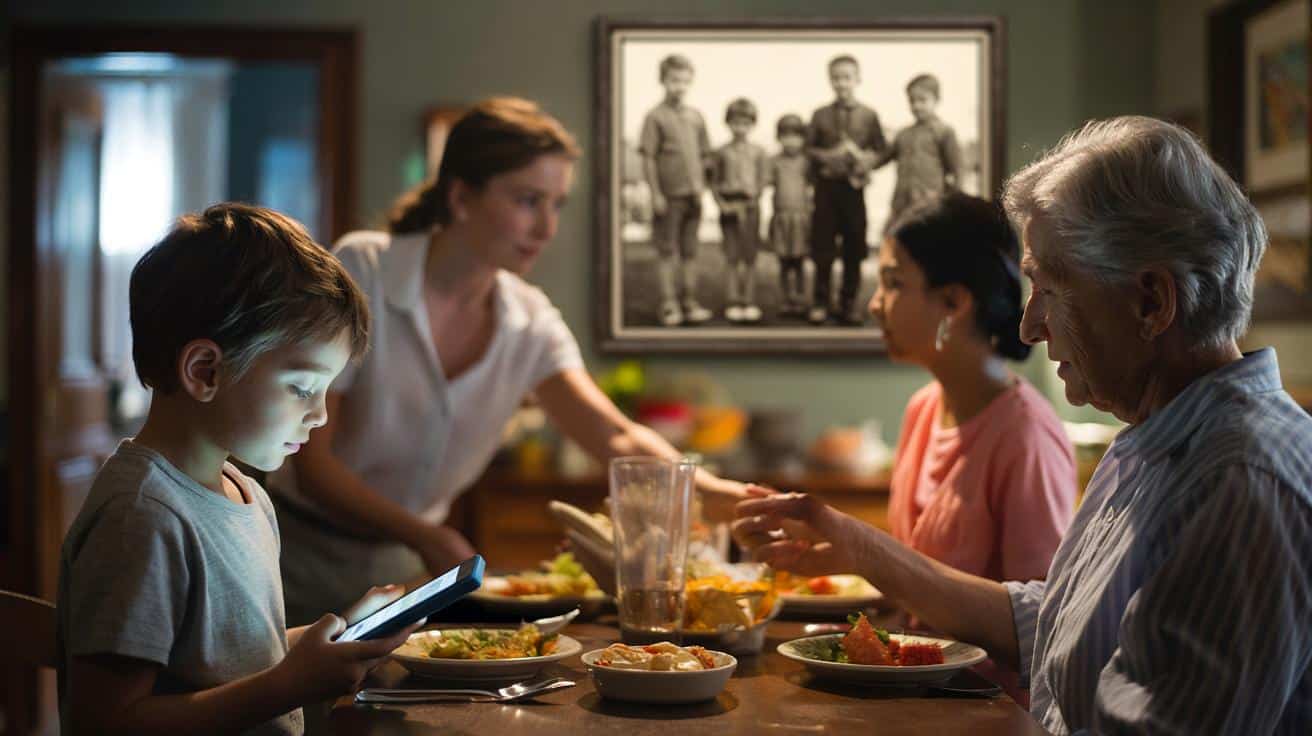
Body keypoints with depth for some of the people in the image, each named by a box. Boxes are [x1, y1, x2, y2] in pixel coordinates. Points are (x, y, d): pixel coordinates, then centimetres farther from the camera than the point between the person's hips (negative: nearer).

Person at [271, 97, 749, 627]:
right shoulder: (360, 272, -15)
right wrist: (424, 537, -31)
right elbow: (311, 462, -17)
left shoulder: (531, 322, -2)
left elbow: (618, 439, -14)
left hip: (399, 574, 4)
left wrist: (715, 494, -34)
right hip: (302, 568, -4)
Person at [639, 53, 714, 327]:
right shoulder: (656, 116, -6)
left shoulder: (695, 116, 9)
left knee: (690, 251, 11)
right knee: (668, 252, 2)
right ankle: (669, 304, 9)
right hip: (668, 195, -5)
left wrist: (701, 187, 7)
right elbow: (648, 158, -8)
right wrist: (656, 194, -12)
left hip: (692, 194, 5)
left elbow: (704, 155, 14)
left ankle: (690, 302, 19)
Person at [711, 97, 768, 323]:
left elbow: (762, 180, 3)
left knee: (750, 256, 2)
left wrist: (754, 193, -13)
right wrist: (721, 204, -7)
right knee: (732, 256, 2)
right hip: (729, 207, 0)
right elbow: (714, 183, 5)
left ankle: (749, 301, 9)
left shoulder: (758, 152, 3)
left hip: (750, 205, 0)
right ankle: (733, 302, 6)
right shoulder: (723, 152, 3)